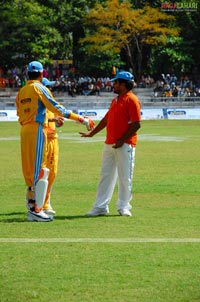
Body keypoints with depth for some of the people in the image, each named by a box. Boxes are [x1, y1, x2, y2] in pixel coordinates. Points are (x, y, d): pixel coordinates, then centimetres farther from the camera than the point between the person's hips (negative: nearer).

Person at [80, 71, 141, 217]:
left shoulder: (132, 100, -9)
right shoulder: (115, 100, 18)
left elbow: (136, 124, -15)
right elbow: (106, 120, 26)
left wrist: (122, 140, -18)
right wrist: (91, 134, 25)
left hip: (125, 145, -9)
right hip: (110, 143, 9)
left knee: (125, 177, -1)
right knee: (106, 175, 7)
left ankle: (124, 206, 8)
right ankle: (100, 206, 9)